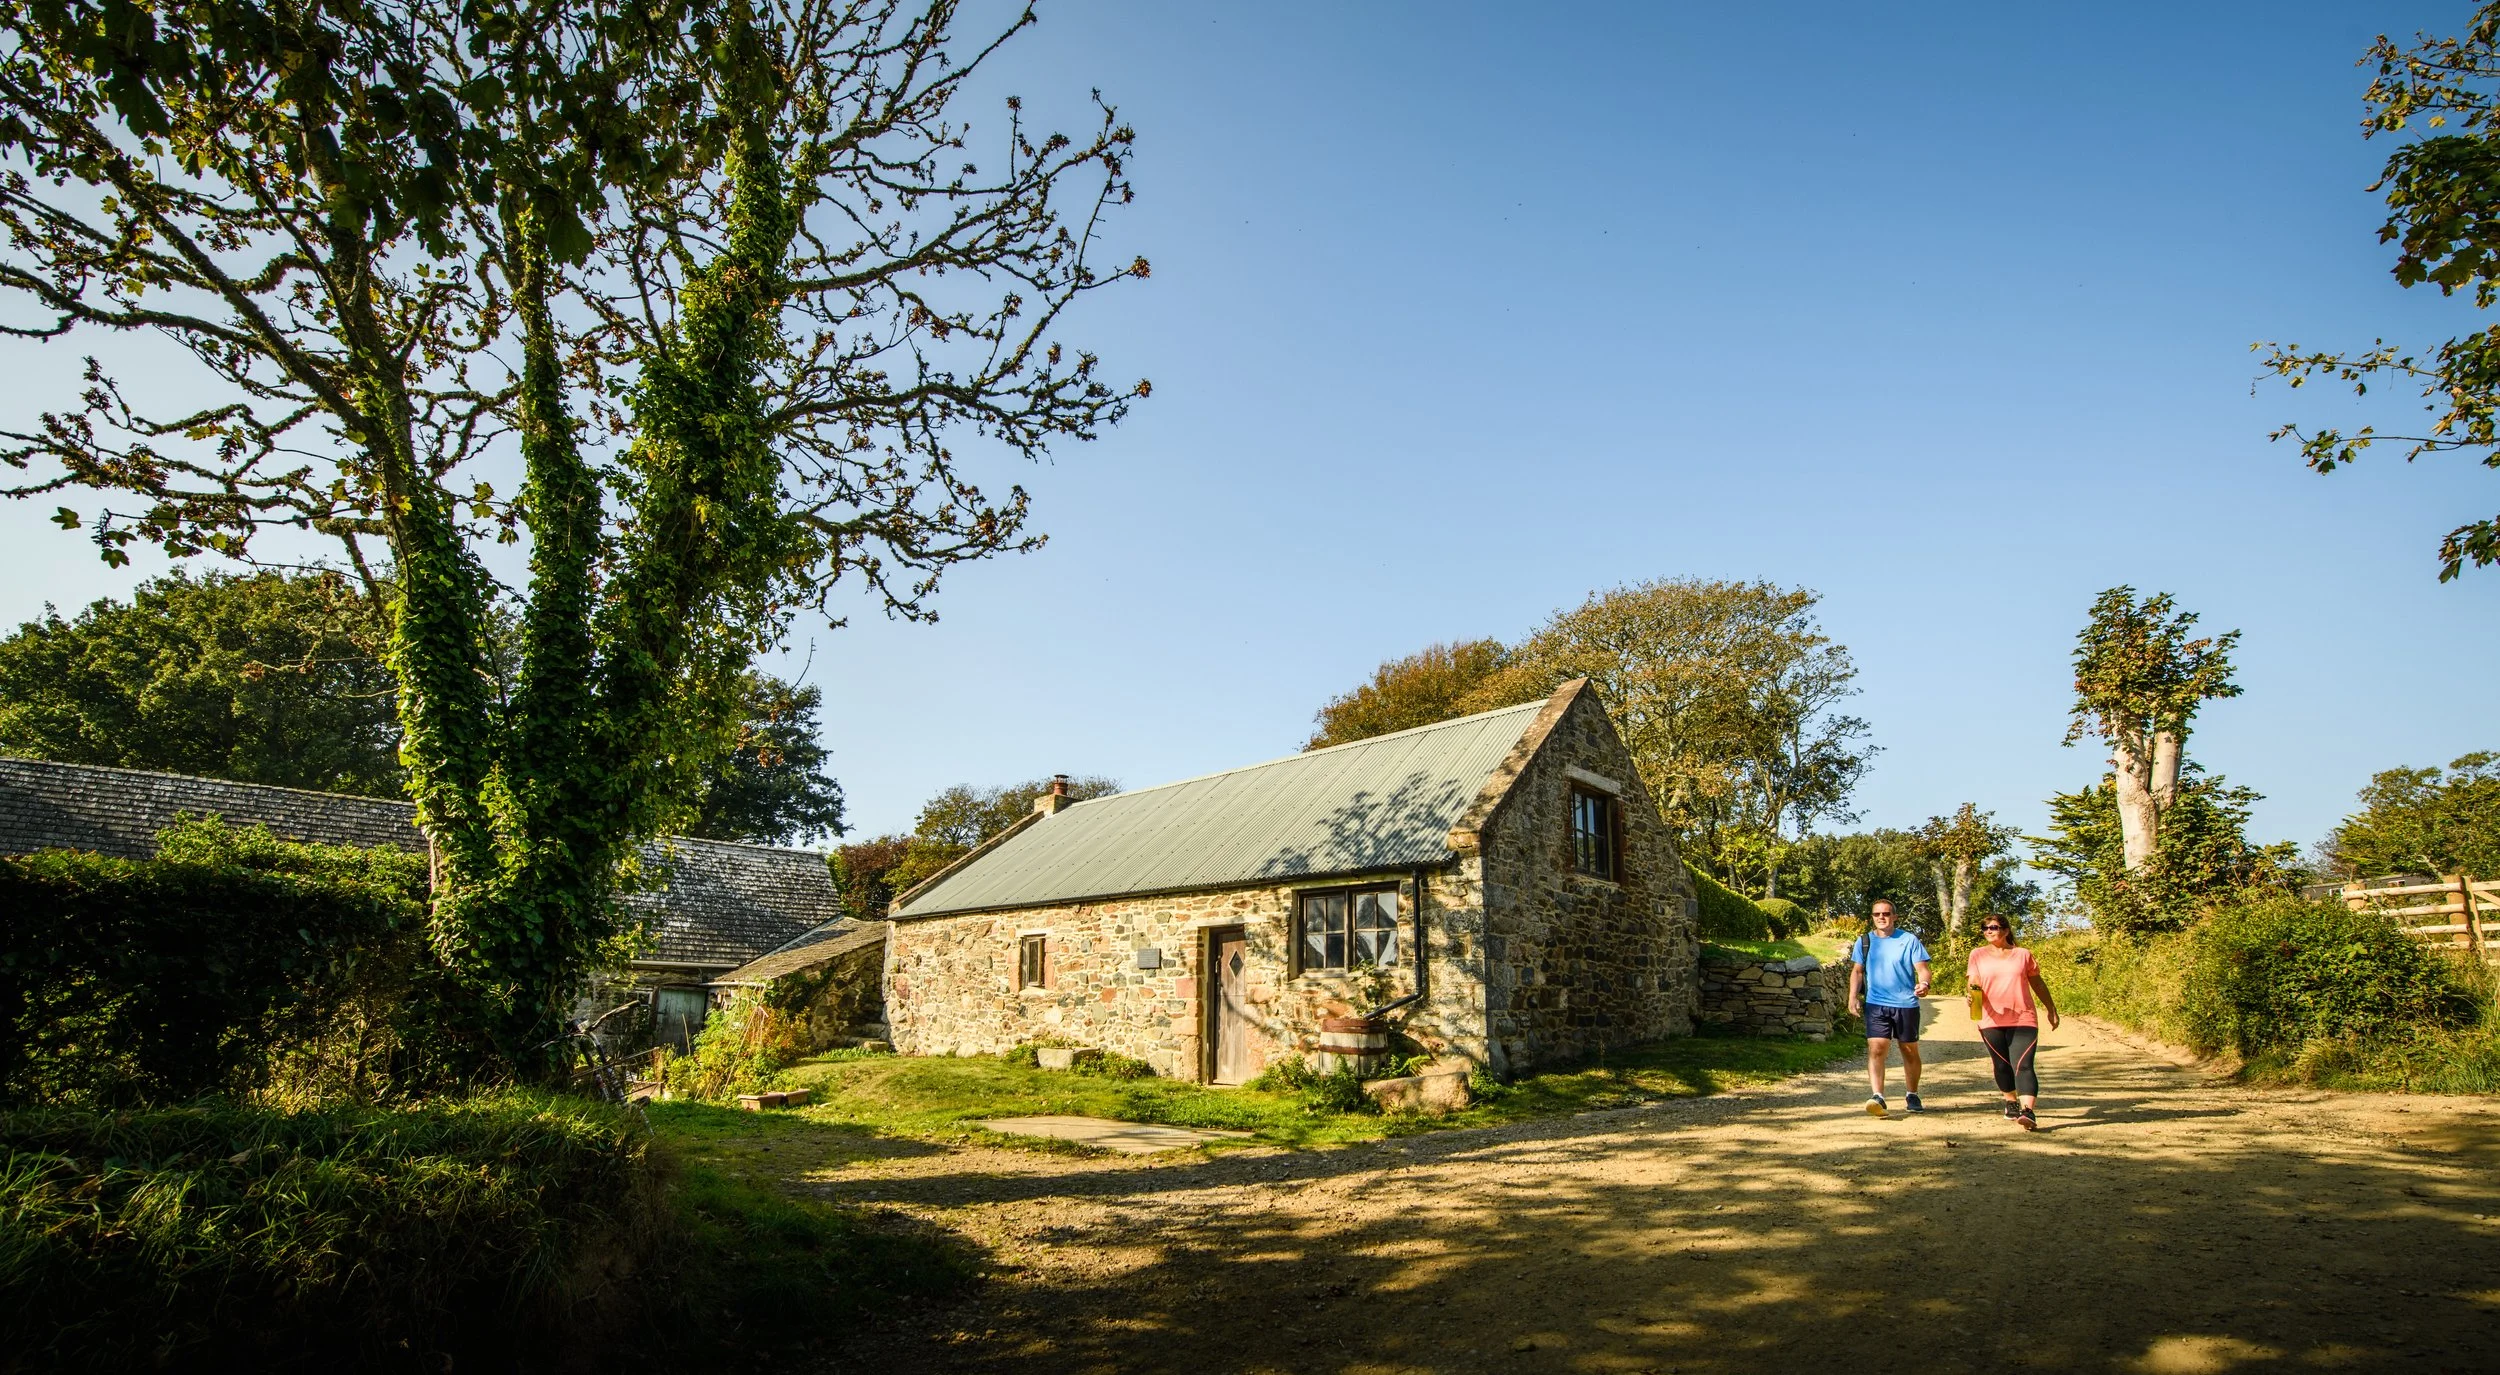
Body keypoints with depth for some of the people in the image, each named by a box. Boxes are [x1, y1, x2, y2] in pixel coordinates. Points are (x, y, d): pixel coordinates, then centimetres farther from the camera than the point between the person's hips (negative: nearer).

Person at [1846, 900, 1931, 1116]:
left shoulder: (1909, 940, 2)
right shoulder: (1864, 941, 9)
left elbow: (1923, 969, -2)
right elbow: (1857, 971, 11)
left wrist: (1924, 983, -24)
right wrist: (1853, 996, -1)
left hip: (1906, 1004, 0)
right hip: (1876, 1004, 1)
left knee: (1910, 1052, 11)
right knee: (1876, 1049, -14)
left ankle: (1912, 1096, 29)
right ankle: (1876, 1096, -21)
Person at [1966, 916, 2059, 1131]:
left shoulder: (2023, 954, 8)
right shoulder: (1978, 955, 8)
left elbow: (2037, 983, 18)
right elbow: (1974, 982, 1)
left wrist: (2051, 1010, 22)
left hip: (2023, 1019, -1)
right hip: (1991, 1021, 1)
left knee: (2022, 1065, -14)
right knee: (2002, 1065, 10)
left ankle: (2028, 1111, -24)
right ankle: (2011, 1101, 32)